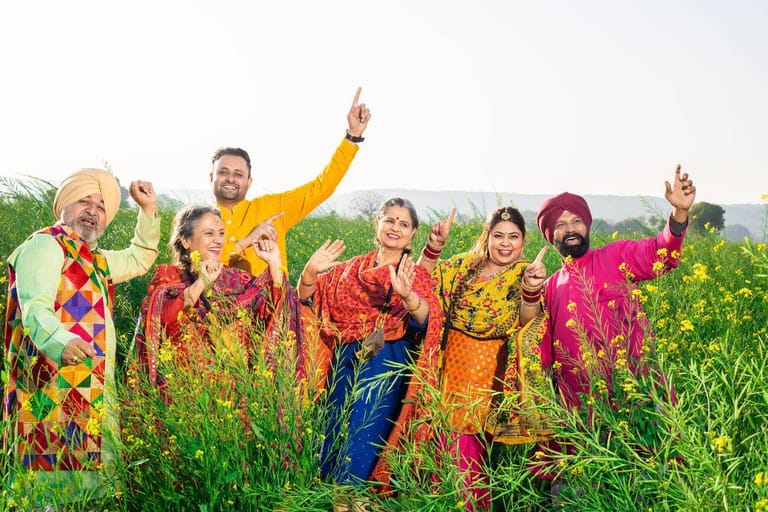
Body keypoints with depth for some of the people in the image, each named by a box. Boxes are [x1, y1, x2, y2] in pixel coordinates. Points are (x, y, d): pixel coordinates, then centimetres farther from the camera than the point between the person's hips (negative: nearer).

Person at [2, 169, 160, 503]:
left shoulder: (95, 260, 24)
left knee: (96, 485, 5)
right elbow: (35, 308, -21)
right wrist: (61, 342, -41)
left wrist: (148, 209, 30)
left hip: (95, 396, 9)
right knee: (58, 486, -14)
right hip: (54, 391, -9)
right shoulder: (45, 246, -5)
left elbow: (139, 259, 41)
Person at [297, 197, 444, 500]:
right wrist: (310, 272, -14)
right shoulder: (351, 269, 11)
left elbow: (427, 322, -19)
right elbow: (307, 298, 6)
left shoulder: (415, 276, 0)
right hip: (345, 366, 4)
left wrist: (407, 295, -39)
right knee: (337, 435, 10)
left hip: (387, 371, -4)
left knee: (363, 444, -4)